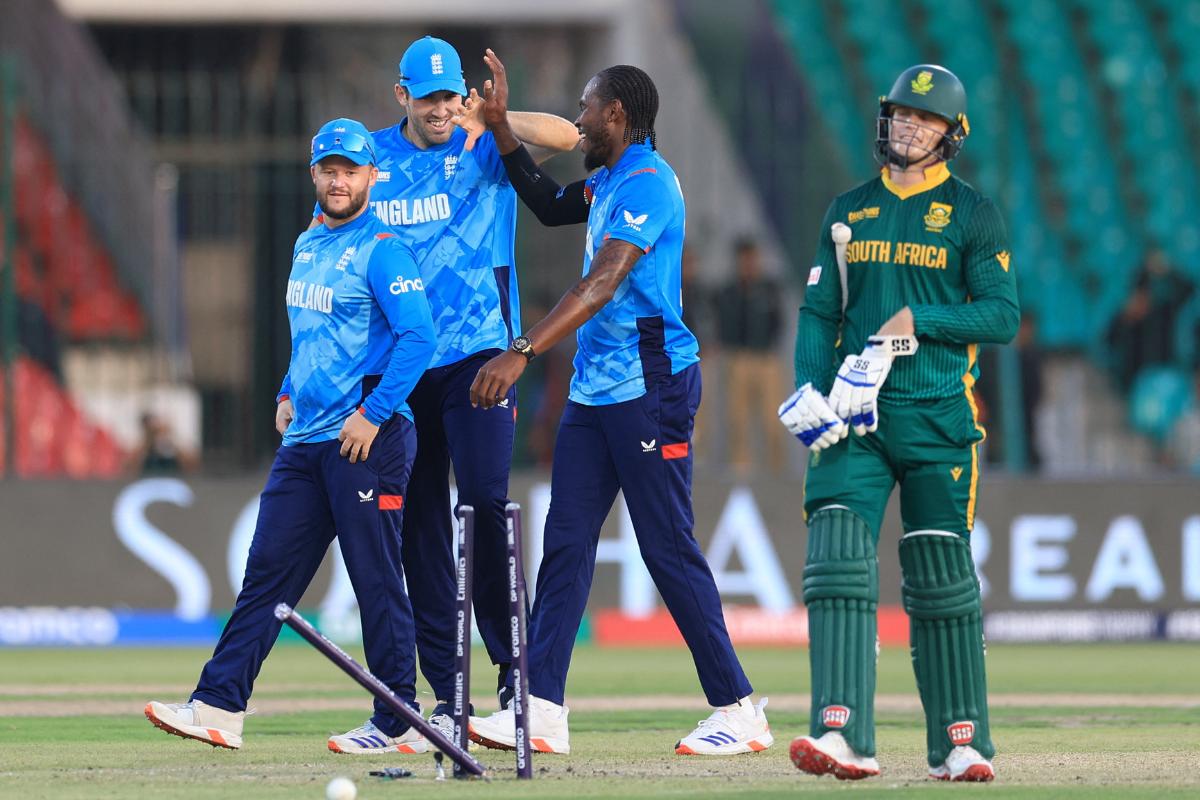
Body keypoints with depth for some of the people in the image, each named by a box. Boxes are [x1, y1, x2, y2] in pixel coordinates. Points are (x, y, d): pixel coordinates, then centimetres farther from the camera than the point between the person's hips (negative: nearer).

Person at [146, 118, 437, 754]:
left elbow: (418, 336, -18)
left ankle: (398, 725, 1)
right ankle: (218, 707, 1)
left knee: (377, 579, -5)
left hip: (368, 439, -8)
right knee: (267, 573, 3)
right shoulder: (307, 246, 18)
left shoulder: (380, 250, -9)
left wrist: (373, 414, -21)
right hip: (305, 439, 8)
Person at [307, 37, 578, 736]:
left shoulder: (486, 149, 1)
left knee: (486, 502, -14)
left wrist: (483, 120, -16)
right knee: (419, 522, 3)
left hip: (476, 356, -3)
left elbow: (565, 136, -15)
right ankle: (445, 696, 7)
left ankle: (513, 671, -8)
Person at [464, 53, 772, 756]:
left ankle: (739, 710, 0)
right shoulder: (609, 181, 16)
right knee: (565, 543, 2)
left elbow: (602, 284, -25)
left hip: (648, 384, -10)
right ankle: (543, 712, -2)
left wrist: (523, 352, -32)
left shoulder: (646, 182, -15)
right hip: (595, 386, 10)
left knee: (669, 549, -7)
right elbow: (552, 207, 36)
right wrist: (501, 126, 25)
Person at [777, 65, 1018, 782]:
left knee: (941, 578, 0)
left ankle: (962, 743, 11)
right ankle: (845, 736, -22)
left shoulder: (973, 215, 5)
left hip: (938, 416, -2)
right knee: (838, 561, -14)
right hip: (853, 418, 2)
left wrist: (919, 319, -13)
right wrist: (809, 389, -3)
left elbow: (1003, 316, -1)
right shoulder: (849, 211, 16)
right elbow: (818, 312, 14)